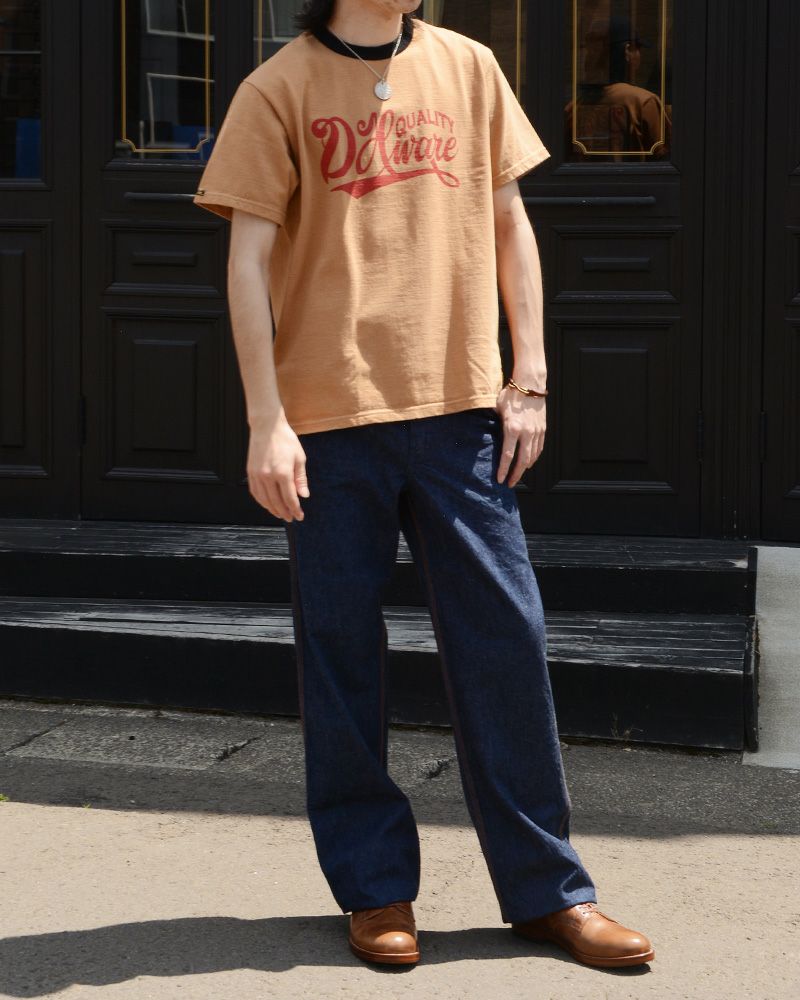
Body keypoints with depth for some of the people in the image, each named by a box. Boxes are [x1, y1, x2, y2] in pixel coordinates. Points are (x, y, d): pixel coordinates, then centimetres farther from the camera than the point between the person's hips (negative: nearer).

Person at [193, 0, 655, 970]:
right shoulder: (278, 89, 1)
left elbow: (510, 225, 13)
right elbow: (249, 260, -2)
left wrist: (528, 378, 6)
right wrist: (267, 421, -9)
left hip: (459, 406, 2)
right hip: (331, 415, -2)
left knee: (504, 636, 2)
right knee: (341, 648, 4)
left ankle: (545, 889, 13)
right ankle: (374, 890, 18)